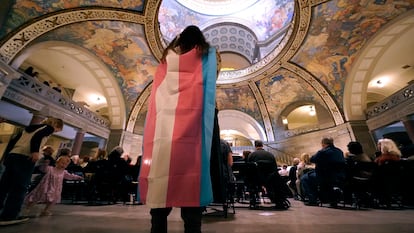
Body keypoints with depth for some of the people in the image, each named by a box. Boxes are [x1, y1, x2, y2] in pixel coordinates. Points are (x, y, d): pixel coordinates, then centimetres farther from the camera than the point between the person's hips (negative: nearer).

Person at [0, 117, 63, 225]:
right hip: (25, 158, -8)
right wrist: (35, 152, -21)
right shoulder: (49, 127, 4)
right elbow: (37, 137, -16)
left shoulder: (31, 127, 28)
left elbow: (16, 141, 24)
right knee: (20, 187, -4)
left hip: (12, 155, 8)